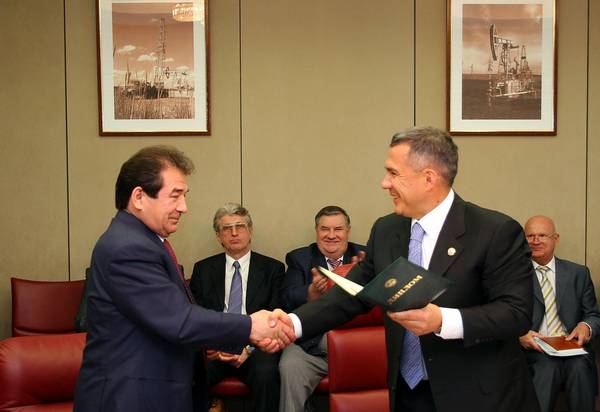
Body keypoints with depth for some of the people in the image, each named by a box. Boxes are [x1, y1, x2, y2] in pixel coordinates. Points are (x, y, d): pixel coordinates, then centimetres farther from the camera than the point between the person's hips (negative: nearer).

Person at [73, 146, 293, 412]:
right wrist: (250, 327, -14)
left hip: (154, 391, 9)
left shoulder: (140, 241, 9)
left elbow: (182, 313, 3)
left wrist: (250, 335, -7)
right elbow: (181, 322, -25)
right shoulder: (127, 249, -22)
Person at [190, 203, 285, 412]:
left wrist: (250, 348, -13)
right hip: (213, 346, 1)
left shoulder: (272, 268, 12)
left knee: (266, 373, -34)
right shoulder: (203, 269, 17)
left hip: (254, 344, -1)